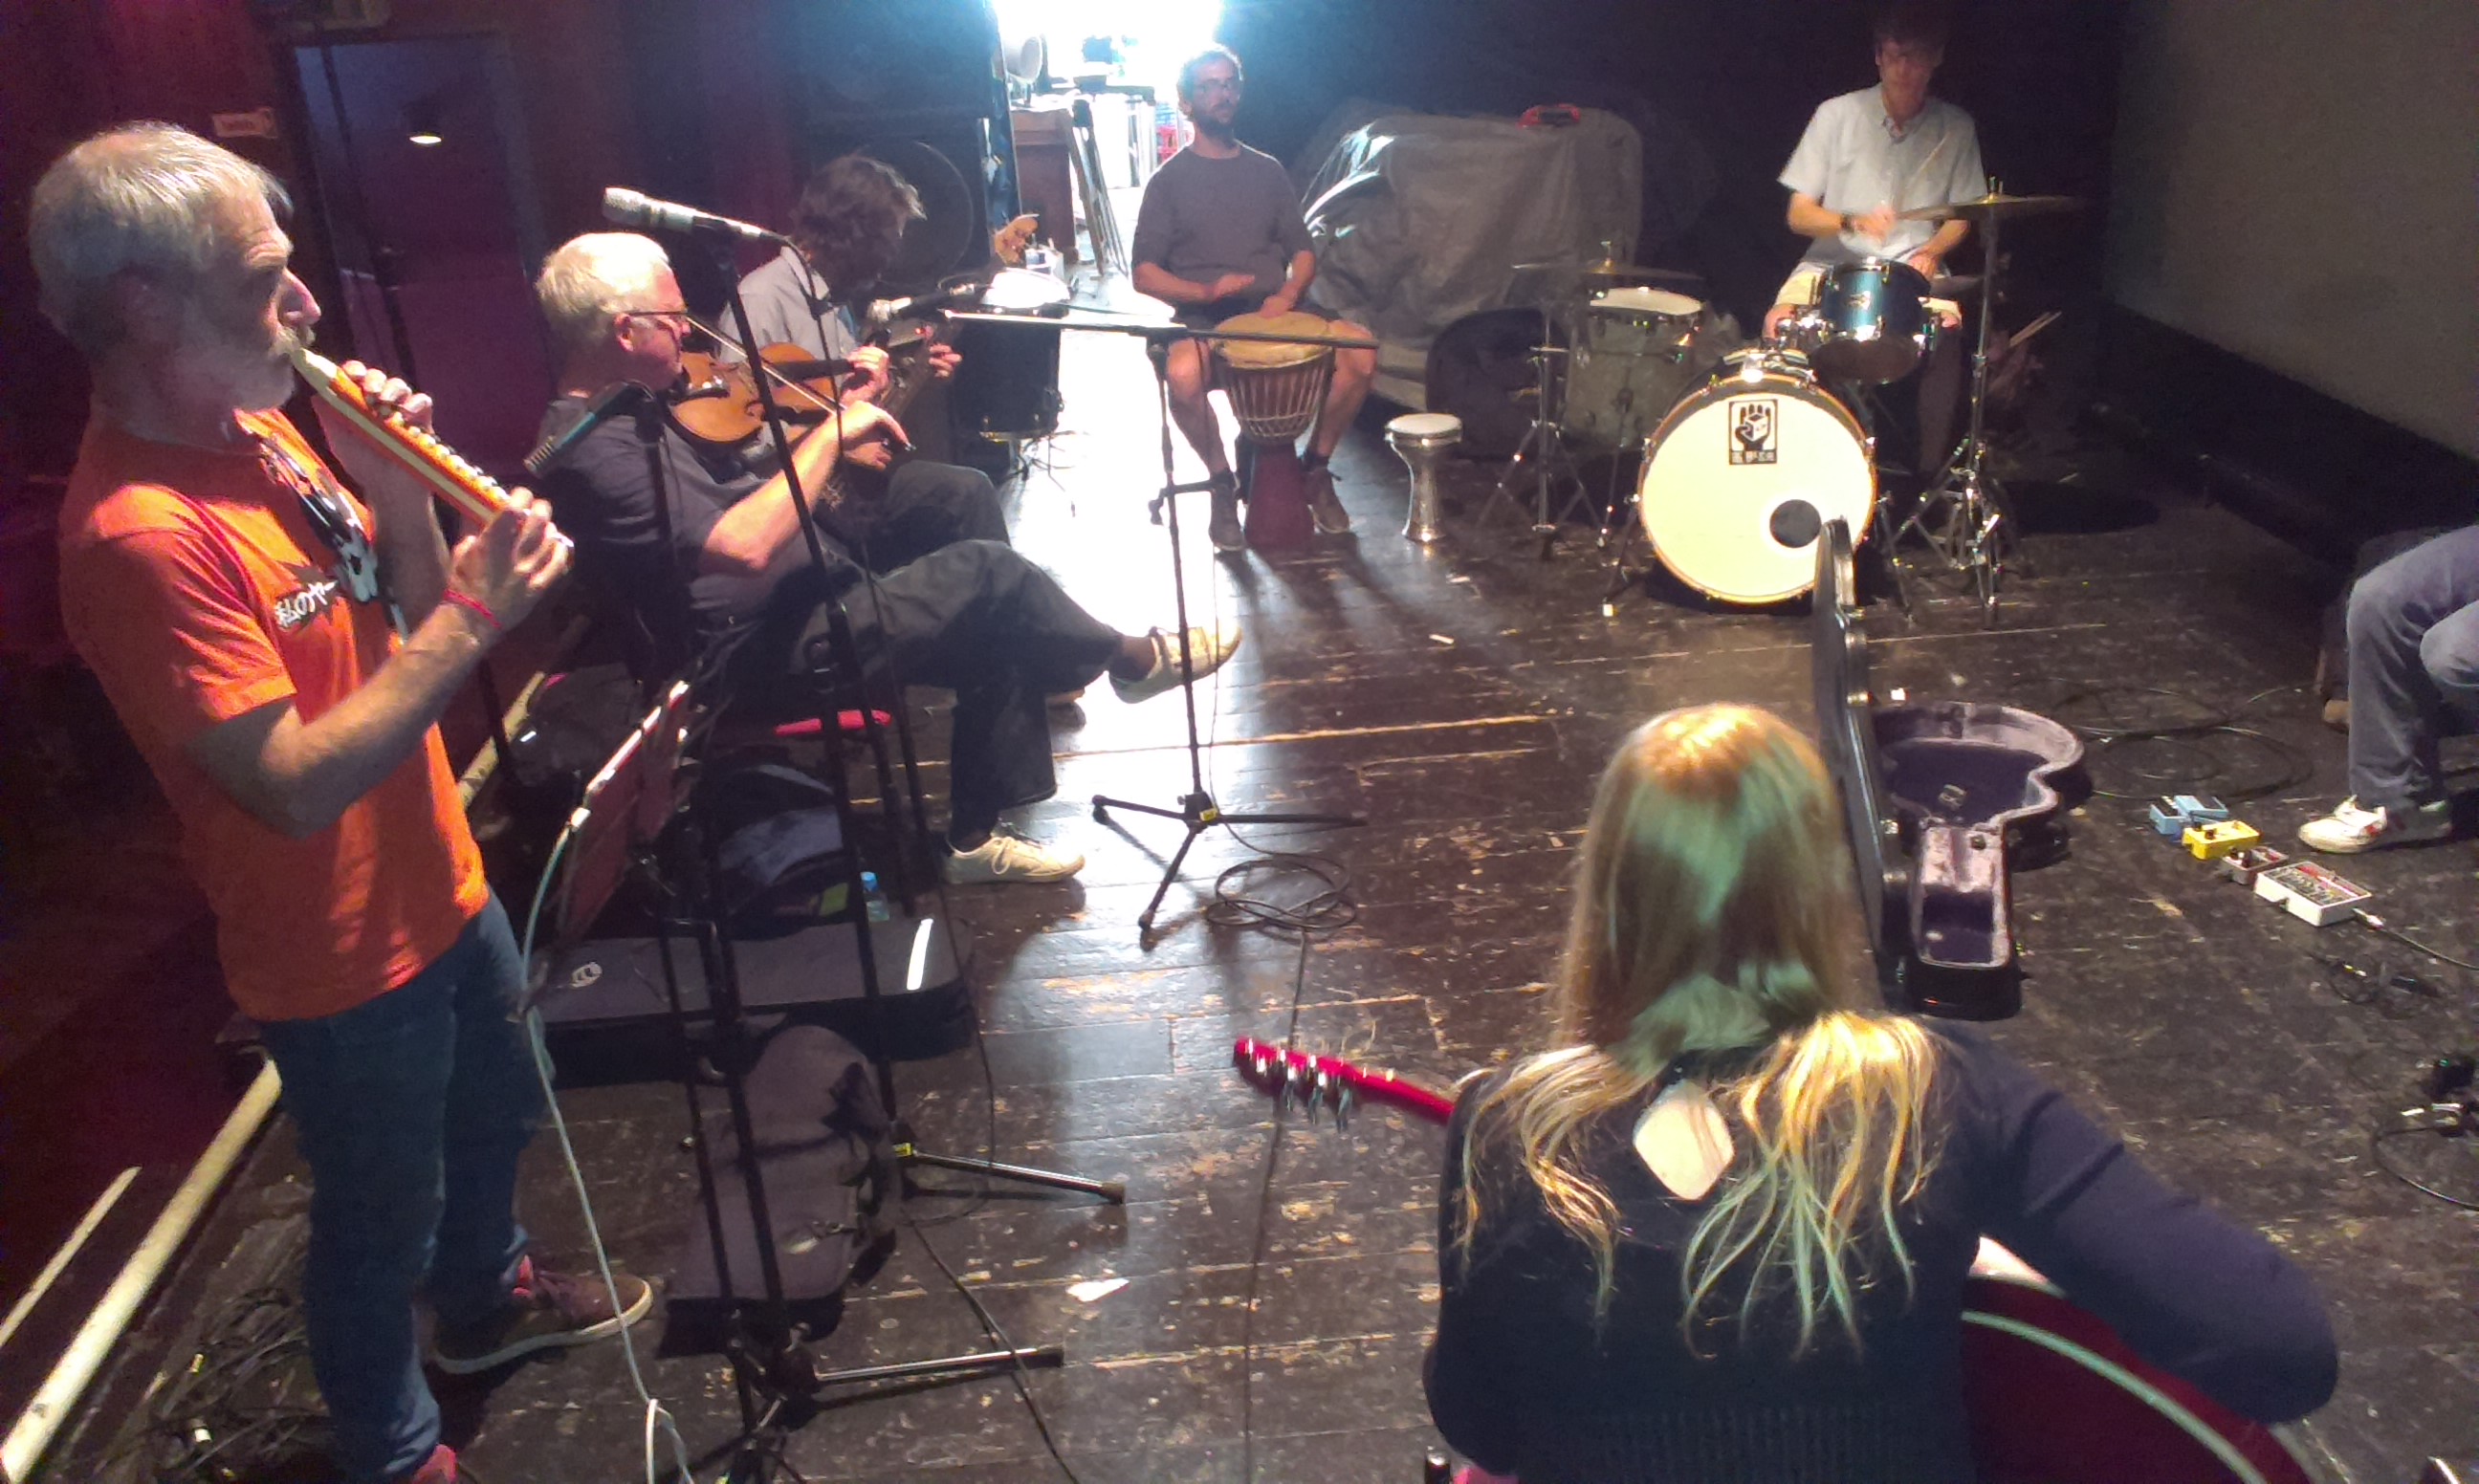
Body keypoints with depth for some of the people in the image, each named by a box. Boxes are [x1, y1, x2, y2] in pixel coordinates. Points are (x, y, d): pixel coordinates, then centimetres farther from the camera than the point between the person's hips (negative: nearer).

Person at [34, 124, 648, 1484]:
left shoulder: (259, 429, -1)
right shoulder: (139, 534, -28)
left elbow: (407, 612, 7)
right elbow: (295, 784, -30)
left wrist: (398, 490, -11)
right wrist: (474, 619, -29)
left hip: (438, 885, 9)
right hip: (342, 957, -9)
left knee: (495, 1110, 29)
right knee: (380, 1217, 13)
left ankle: (490, 1297, 56)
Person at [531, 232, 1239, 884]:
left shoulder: (628, 412, 11)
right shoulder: (591, 450, -22)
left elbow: (741, 504, 14)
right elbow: (744, 547, -32)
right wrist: (831, 433, -24)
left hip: (808, 593, 11)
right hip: (758, 647, -10)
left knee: (1001, 636, 4)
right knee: (985, 573, -15)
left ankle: (977, 836, 15)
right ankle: (1134, 659, 9)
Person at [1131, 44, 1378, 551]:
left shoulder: (1267, 170, 15)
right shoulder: (1169, 180, 5)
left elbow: (1302, 251, 14)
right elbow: (1145, 274, -1)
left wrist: (1288, 294, -8)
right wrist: (1207, 291, -18)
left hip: (1274, 310, 3)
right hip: (1202, 319, -3)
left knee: (1360, 349, -24)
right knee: (1184, 374, -39)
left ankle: (1316, 468, -2)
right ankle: (1223, 481, -11)